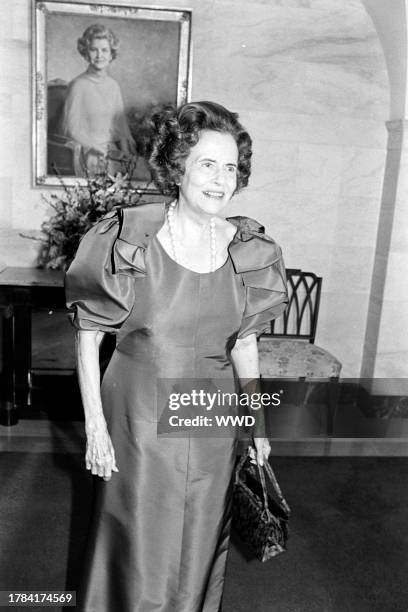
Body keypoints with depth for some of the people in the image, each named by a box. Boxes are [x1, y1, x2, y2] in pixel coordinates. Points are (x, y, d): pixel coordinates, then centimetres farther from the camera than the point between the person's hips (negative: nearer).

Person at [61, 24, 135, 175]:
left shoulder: (114, 85, 12)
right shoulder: (78, 85, -5)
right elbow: (70, 129, -6)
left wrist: (127, 147, -2)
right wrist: (99, 149, -13)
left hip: (113, 150, 5)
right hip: (89, 153, -5)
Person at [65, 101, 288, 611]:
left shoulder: (249, 251, -4)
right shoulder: (129, 240, -16)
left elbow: (244, 340, 7)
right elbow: (88, 334, -8)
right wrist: (94, 424, -9)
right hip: (140, 415, -3)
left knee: (200, 545, 21)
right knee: (139, 550, 14)